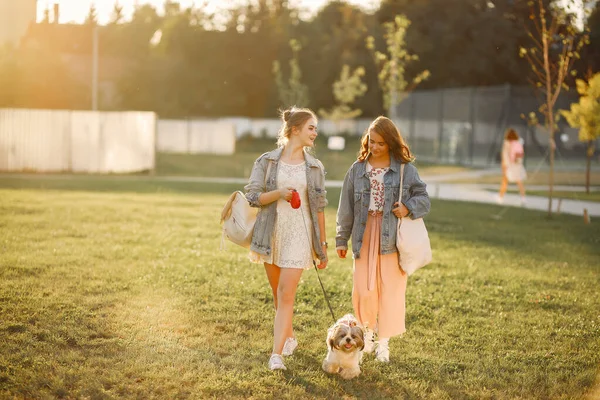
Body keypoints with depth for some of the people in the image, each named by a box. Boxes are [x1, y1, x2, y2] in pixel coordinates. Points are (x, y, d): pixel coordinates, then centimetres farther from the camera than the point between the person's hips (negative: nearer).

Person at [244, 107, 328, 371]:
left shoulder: (315, 167, 5)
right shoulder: (266, 162, 1)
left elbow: (319, 208, 8)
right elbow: (252, 196, -3)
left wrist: (323, 245, 8)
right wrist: (279, 194, -19)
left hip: (299, 235, -1)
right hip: (271, 233, 1)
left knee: (286, 295, -10)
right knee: (278, 294, 13)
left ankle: (277, 354, -13)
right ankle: (289, 337, 34)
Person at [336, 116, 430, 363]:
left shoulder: (405, 169, 1)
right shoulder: (358, 169, 7)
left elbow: (423, 199, 5)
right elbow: (346, 207, 10)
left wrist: (408, 208, -16)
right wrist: (341, 239, 10)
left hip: (392, 238, -1)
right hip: (365, 236, 1)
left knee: (390, 290, 1)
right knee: (363, 290, -2)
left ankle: (384, 342, 15)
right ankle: (368, 330, 26)